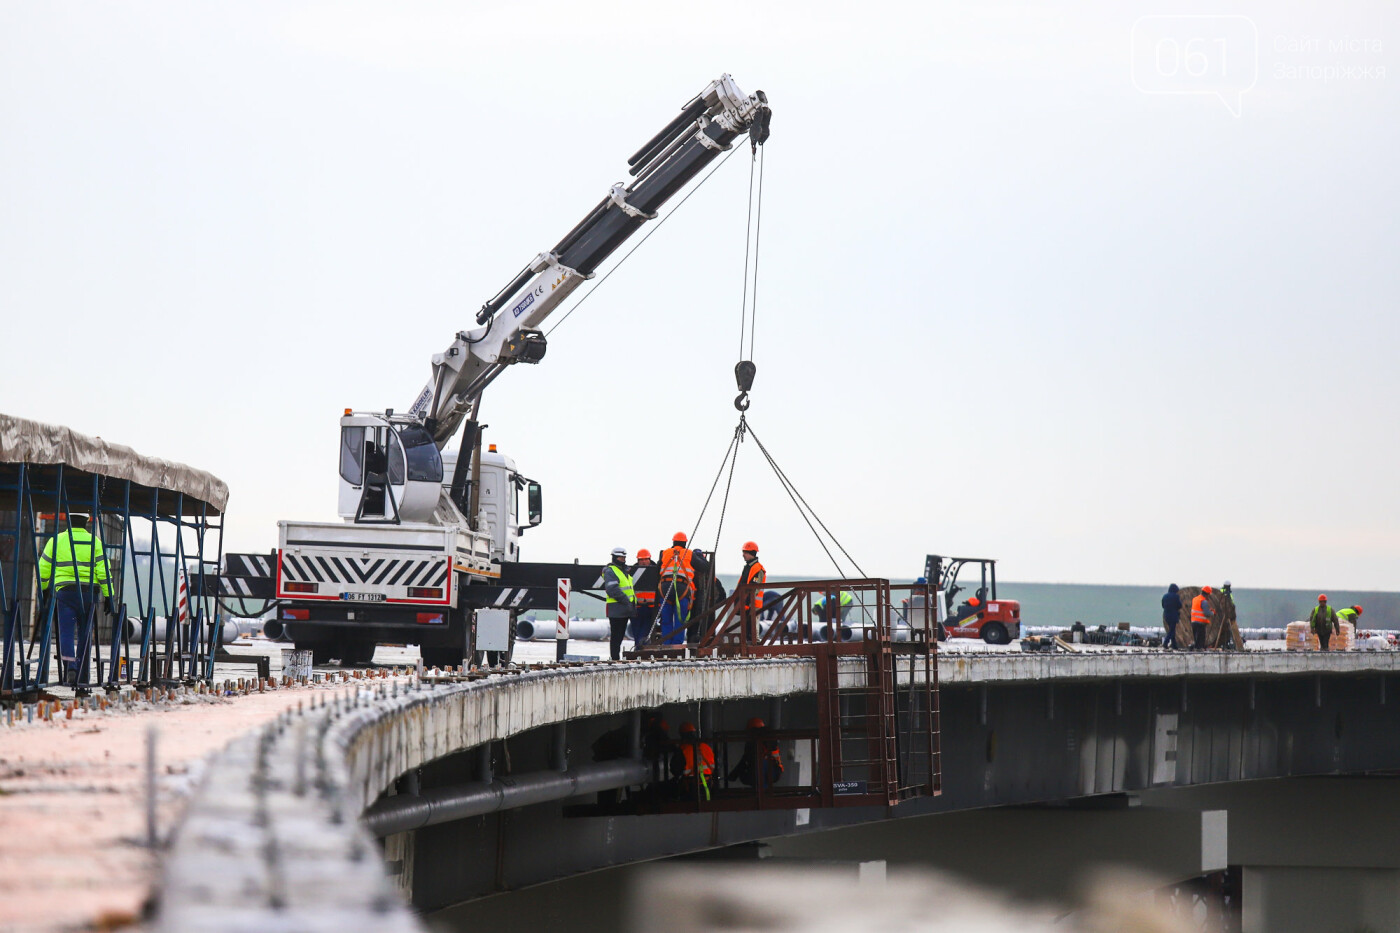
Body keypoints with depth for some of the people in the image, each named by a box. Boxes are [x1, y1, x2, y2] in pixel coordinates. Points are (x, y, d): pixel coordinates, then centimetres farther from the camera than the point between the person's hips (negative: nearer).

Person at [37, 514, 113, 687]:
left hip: (65, 593, -1)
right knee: (85, 634, 9)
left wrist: (42, 590, 24)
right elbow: (103, 571, 0)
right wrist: (108, 596, 2)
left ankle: (70, 666, -27)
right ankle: (82, 677, 11)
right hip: (89, 593, 1)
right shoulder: (94, 542, 6)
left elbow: (44, 569, 10)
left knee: (66, 633, -4)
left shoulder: (56, 541, 7)